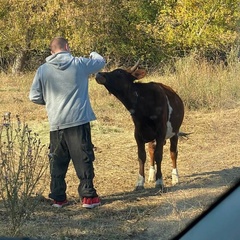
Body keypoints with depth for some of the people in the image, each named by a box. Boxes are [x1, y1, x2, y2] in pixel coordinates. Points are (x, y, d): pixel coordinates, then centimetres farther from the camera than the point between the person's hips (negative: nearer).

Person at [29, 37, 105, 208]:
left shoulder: (43, 70, 1)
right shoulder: (80, 64, -3)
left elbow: (34, 97, 3)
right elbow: (101, 62, 16)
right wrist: (94, 54, 39)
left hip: (56, 123, 2)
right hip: (79, 121, -2)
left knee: (57, 161, 11)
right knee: (83, 159, 4)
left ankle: (58, 197, 15)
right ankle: (88, 196, 4)